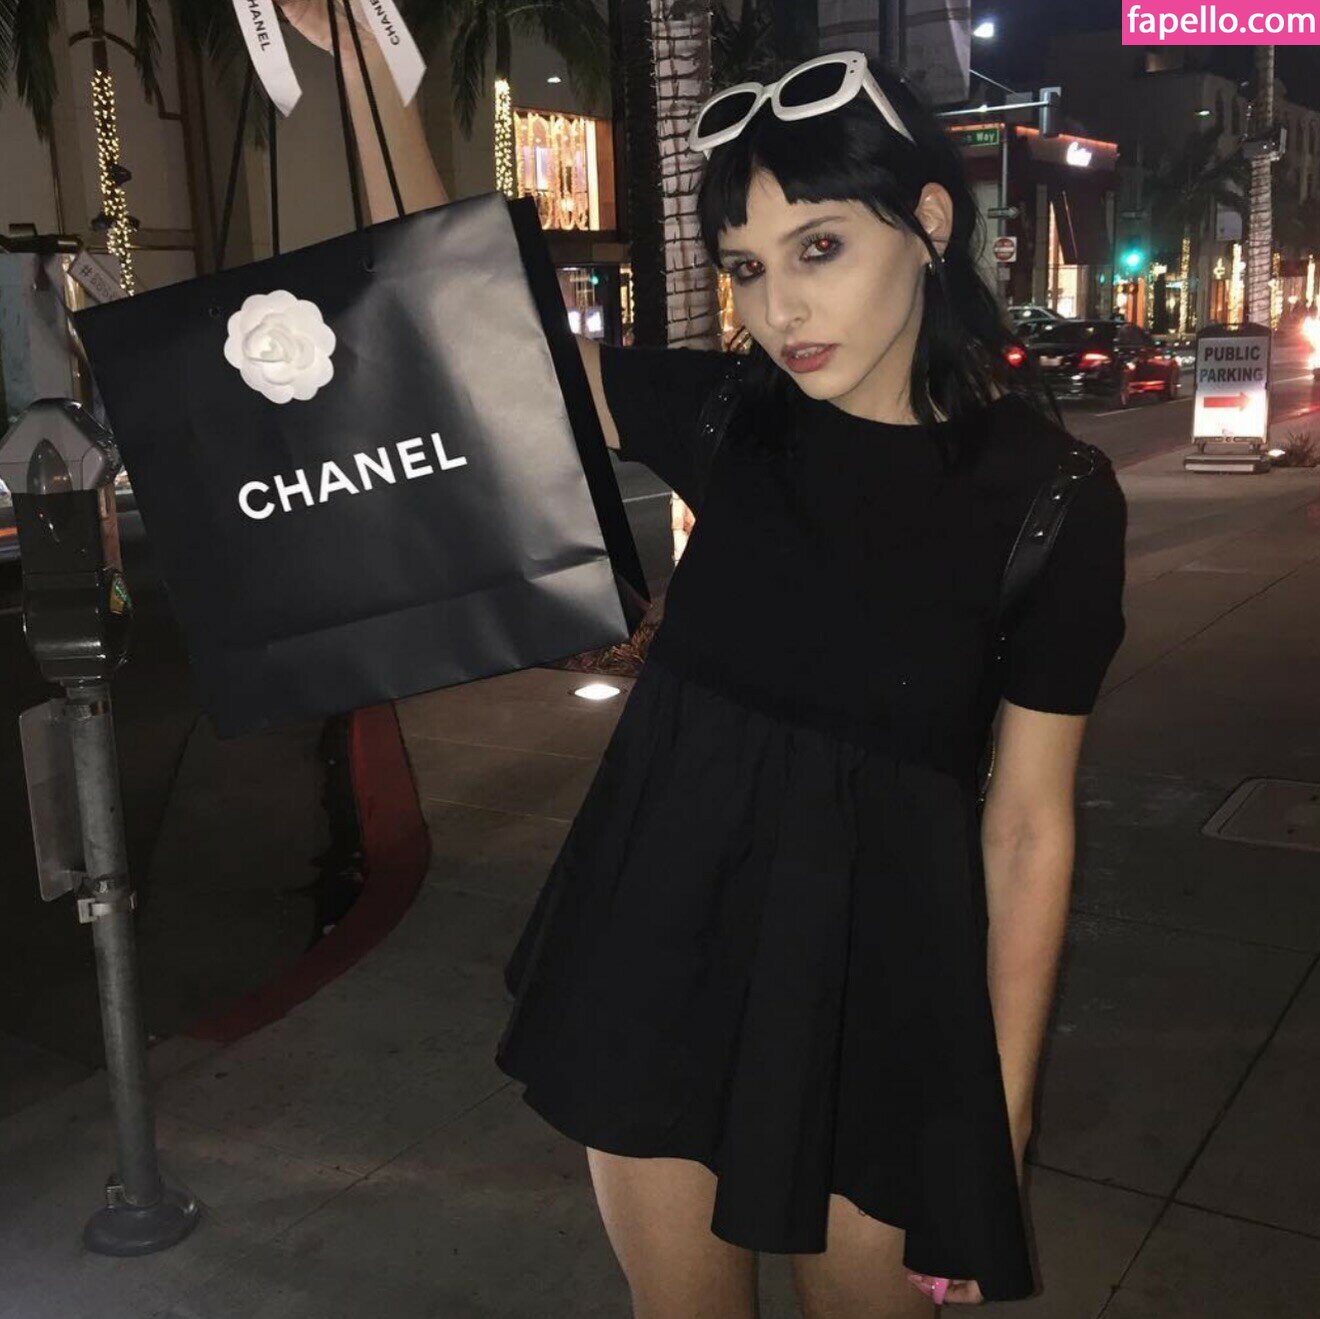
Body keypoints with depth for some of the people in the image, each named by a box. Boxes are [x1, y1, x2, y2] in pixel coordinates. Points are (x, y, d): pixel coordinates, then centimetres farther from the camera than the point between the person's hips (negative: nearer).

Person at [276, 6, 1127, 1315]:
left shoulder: (1049, 499, -11)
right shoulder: (725, 416, -3)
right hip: (658, 929, 3)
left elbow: (1028, 825, -7)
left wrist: (1000, 1118, -4)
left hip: (870, 964, -3)